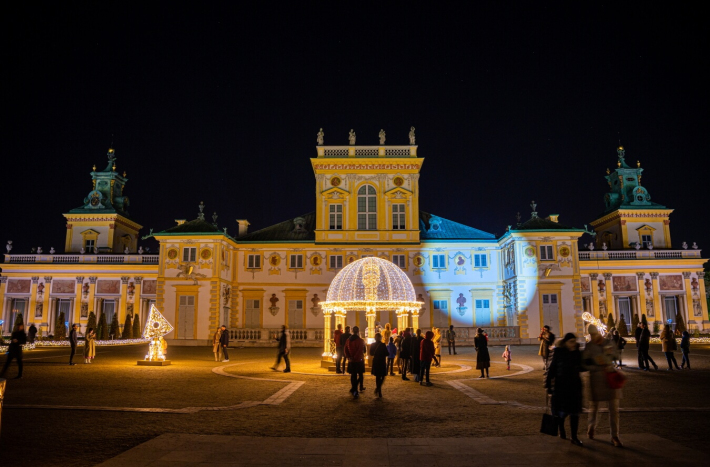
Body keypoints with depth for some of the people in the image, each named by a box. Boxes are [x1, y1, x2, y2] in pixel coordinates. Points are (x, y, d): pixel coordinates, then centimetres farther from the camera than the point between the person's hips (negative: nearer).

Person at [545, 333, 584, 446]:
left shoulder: (578, 353, 1)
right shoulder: (558, 353, -9)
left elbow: (580, 368, 15)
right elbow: (552, 369, -6)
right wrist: (548, 385, -7)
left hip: (575, 386, 3)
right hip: (560, 386, -3)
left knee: (575, 412, 4)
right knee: (561, 411, 4)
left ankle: (574, 437, 15)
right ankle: (561, 429, 33)